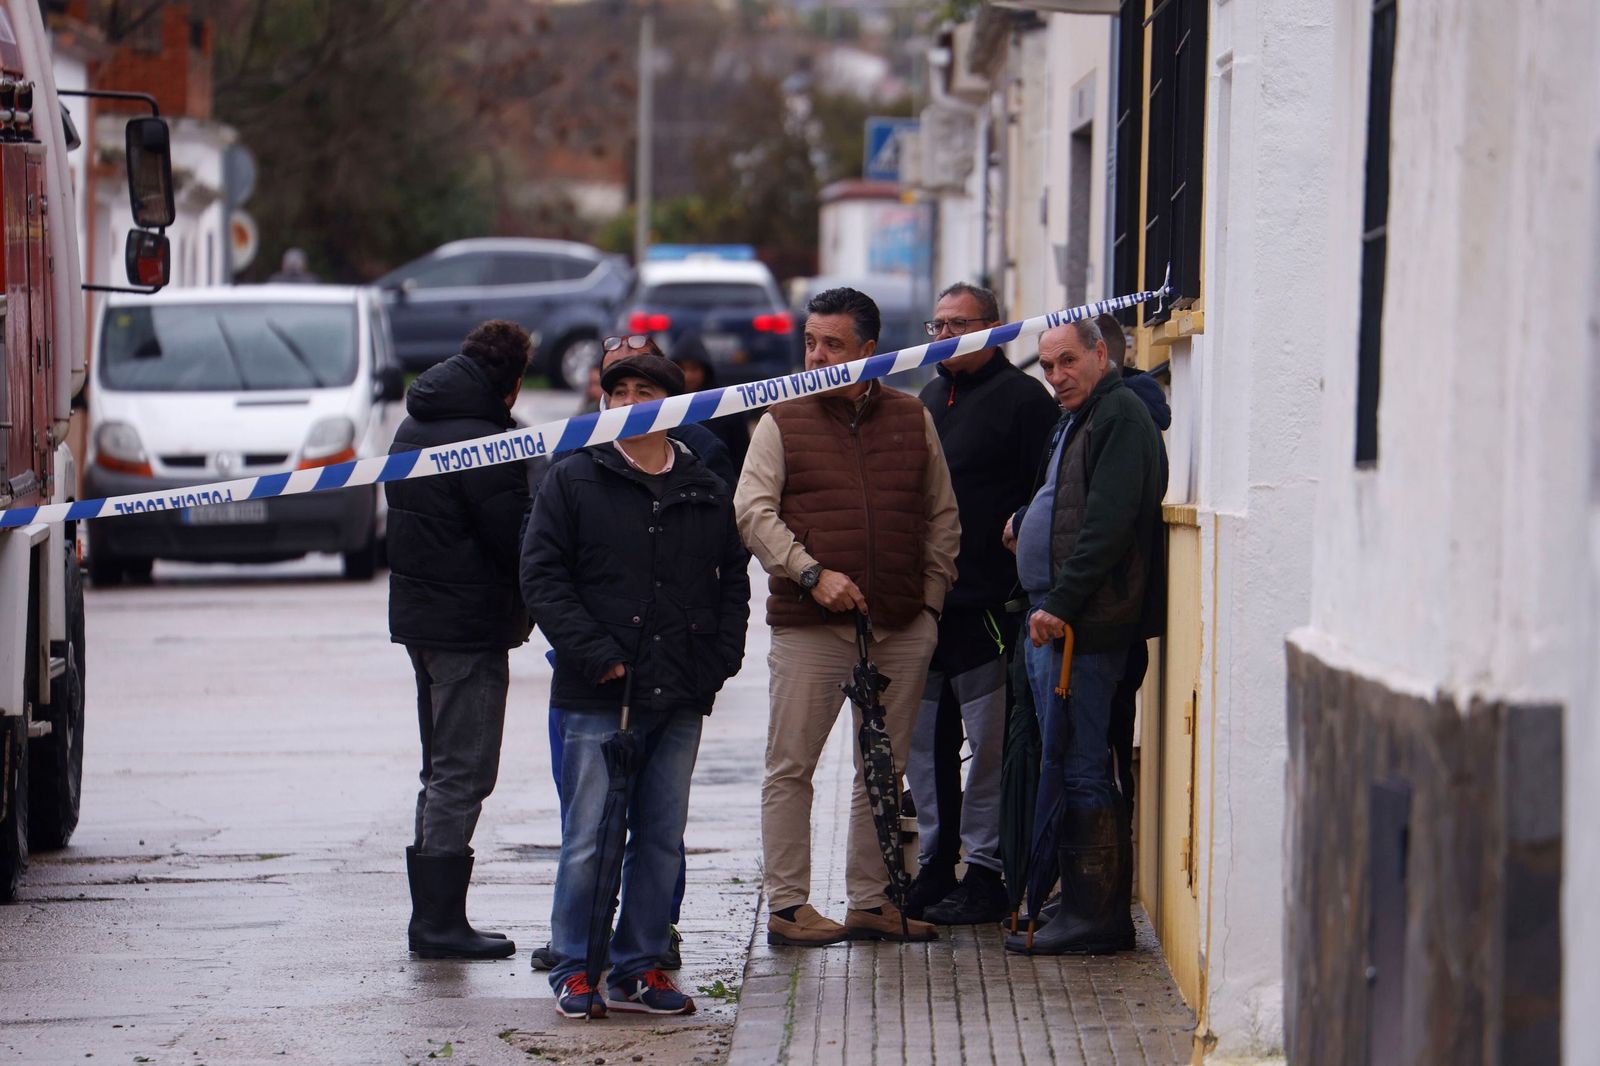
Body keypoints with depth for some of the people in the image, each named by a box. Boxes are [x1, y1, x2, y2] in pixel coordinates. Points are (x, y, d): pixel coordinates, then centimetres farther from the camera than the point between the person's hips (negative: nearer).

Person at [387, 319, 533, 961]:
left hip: (418, 617, 9)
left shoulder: (414, 428, 13)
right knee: (462, 774, -6)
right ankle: (440, 922, -7)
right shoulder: (480, 439, -17)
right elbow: (516, 539, -18)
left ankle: (432, 916, 17)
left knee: (443, 770, 16)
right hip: (469, 626, -9)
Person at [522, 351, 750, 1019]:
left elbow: (733, 582, 18)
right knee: (588, 839, -4)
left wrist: (719, 660, 4)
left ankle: (638, 969, 13)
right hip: (596, 699, -4)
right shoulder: (572, 482, 2)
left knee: (661, 839, 6)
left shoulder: (708, 495, 12)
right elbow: (542, 576, -3)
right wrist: (594, 655, -12)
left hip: (680, 699, 4)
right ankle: (575, 970, 3)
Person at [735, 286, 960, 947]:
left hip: (902, 630, 3)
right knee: (791, 767, -3)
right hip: (809, 626, -3)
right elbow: (753, 512, -4)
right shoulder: (783, 423, 4)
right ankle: (787, 905, 1)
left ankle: (870, 900, 15)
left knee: (885, 769, 7)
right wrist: (812, 573, -15)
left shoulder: (912, 421, 12)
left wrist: (931, 593, 6)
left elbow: (942, 516, 16)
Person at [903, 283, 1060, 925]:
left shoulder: (1021, 400, -5)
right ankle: (934, 865, 19)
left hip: (986, 604, -8)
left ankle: (987, 872, 2)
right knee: (922, 739, 10)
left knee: (989, 740, -3)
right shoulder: (929, 400, 19)